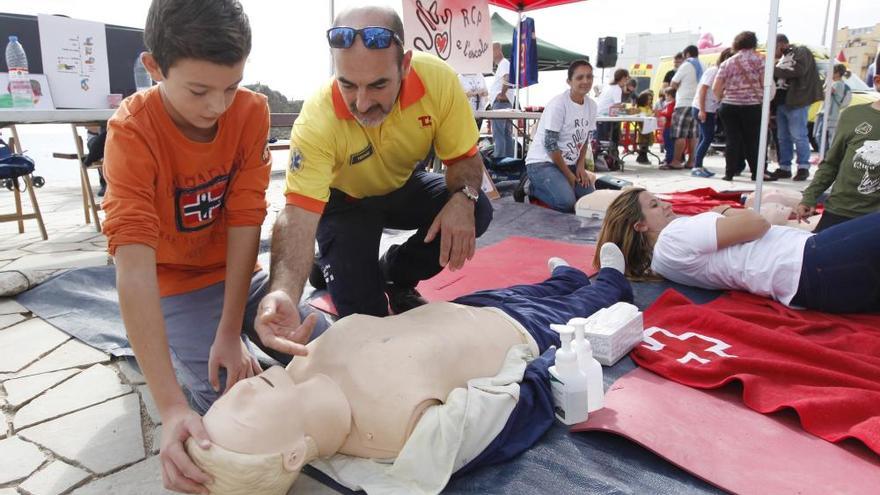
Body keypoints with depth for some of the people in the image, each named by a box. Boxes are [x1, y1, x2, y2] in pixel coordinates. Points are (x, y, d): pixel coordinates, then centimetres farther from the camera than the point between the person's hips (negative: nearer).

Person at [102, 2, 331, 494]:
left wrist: (231, 332, -24)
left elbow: (245, 222, -18)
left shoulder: (252, 111, -16)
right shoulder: (132, 132, -26)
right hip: (177, 285, -3)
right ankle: (173, 347, 12)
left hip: (239, 271, 4)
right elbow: (134, 264, -36)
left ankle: (214, 339, 21)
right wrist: (172, 406, -43)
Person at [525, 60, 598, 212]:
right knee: (567, 202, -29)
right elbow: (550, 145, -19)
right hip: (543, 162, -7)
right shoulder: (558, 104, -18)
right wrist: (568, 174, -13)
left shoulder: (591, 105, 4)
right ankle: (533, 189, -2)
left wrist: (581, 167, 0)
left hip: (569, 163, 8)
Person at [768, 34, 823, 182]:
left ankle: (803, 167, 1)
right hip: (782, 101, 8)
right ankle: (784, 168, 13)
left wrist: (775, 71, -17)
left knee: (798, 135, -7)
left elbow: (798, 70, -19)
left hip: (797, 101, -8)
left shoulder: (801, 51, -2)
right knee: (783, 137, 8)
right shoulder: (783, 57, 23)